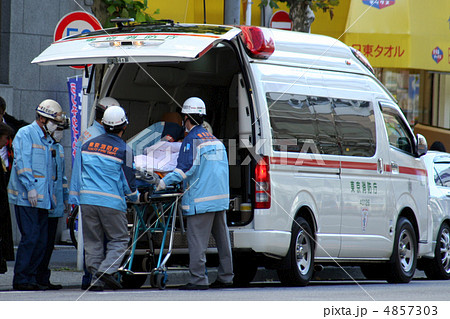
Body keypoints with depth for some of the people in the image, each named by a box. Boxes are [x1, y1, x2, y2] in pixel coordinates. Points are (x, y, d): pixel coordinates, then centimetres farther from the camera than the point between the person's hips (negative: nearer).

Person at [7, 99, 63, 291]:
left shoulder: (47, 141, 22)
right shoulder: (25, 134, -5)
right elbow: (22, 162, -14)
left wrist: (51, 195, 20)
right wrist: (30, 187, -21)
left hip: (42, 199, 9)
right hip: (25, 198, -9)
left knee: (41, 240, 4)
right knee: (30, 237, -13)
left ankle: (30, 278, 9)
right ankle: (20, 280, -9)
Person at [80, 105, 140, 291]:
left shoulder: (87, 145, 12)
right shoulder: (123, 150, -4)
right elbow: (128, 180, 0)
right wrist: (134, 197, 18)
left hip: (87, 199, 4)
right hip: (112, 201, -4)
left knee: (93, 241, 9)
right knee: (119, 240, 6)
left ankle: (96, 279, 4)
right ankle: (106, 270, -13)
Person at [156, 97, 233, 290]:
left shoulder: (192, 140, -9)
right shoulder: (215, 140, 16)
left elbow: (185, 168, -17)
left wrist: (165, 182, -9)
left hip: (200, 198, -8)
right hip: (220, 196, 8)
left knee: (197, 241, -6)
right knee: (221, 237, 12)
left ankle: (198, 279, -9)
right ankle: (225, 276, 17)